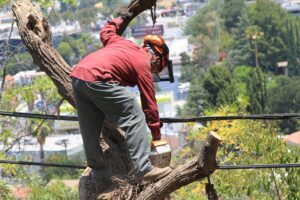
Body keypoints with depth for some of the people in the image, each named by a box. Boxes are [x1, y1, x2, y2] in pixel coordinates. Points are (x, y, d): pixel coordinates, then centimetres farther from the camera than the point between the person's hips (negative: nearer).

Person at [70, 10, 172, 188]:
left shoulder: (123, 44, 24)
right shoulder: (143, 65, 8)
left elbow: (106, 32, 42)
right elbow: (150, 104, 10)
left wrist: (120, 20, 61)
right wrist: (157, 135, 17)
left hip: (77, 75, 8)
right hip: (98, 80, -8)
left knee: (91, 127, 20)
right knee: (135, 118, -5)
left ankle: (97, 167, 30)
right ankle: (143, 170, -11)